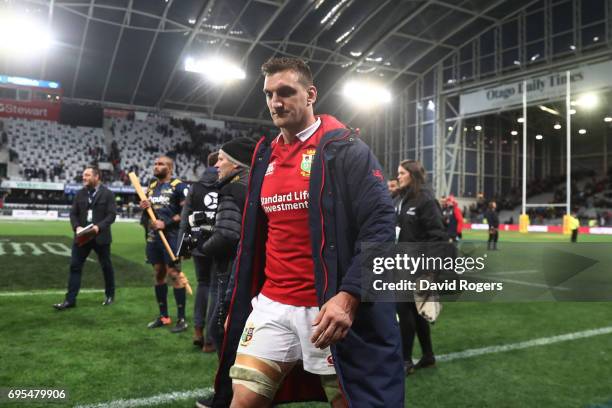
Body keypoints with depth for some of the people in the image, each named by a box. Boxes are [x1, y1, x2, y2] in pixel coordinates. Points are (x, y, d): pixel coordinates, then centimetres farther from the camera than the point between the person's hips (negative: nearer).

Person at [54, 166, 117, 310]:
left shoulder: (108, 194, -5)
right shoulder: (80, 194, 8)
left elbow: (112, 215, -10)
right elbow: (73, 213, 7)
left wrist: (99, 226, -24)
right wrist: (77, 227, -11)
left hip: (101, 236, -3)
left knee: (106, 266, 10)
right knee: (75, 266, -1)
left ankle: (110, 295, 27)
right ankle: (70, 299, 4)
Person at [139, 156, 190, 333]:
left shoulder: (178, 186, -7)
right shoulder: (151, 187, 16)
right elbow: (145, 215, 25)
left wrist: (166, 223, -17)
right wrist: (143, 207, 2)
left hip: (170, 236, -7)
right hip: (153, 237, 7)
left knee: (174, 274, -7)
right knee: (158, 274, 11)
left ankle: (181, 319, 2)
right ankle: (163, 316, 23)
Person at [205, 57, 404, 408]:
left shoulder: (344, 148, -7)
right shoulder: (265, 157, 12)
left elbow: (381, 224, -14)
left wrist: (348, 295, -22)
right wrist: (237, 303, 17)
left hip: (330, 309, -5)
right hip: (271, 305, 5)